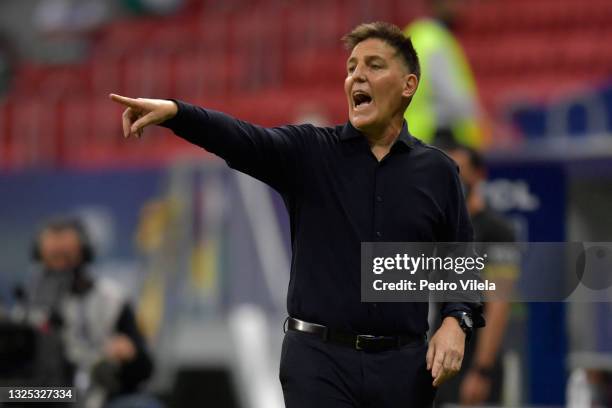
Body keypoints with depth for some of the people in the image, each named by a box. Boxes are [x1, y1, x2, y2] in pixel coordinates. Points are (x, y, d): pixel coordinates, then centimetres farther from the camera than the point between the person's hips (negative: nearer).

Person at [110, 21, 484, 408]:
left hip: (401, 364, 1)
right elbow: (242, 139, -15)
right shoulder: (309, 152, 2)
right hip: (320, 360, -1)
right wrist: (173, 112, -33)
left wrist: (456, 321, -8)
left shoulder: (437, 171, 6)